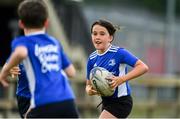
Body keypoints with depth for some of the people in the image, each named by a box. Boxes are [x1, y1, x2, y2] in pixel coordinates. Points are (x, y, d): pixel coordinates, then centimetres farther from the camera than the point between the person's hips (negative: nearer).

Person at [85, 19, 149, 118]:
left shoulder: (119, 53, -16)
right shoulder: (92, 59, 2)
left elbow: (143, 67, -23)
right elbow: (89, 84, 10)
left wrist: (121, 79, -32)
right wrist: (89, 90, -15)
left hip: (121, 102, -7)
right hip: (106, 102, 7)